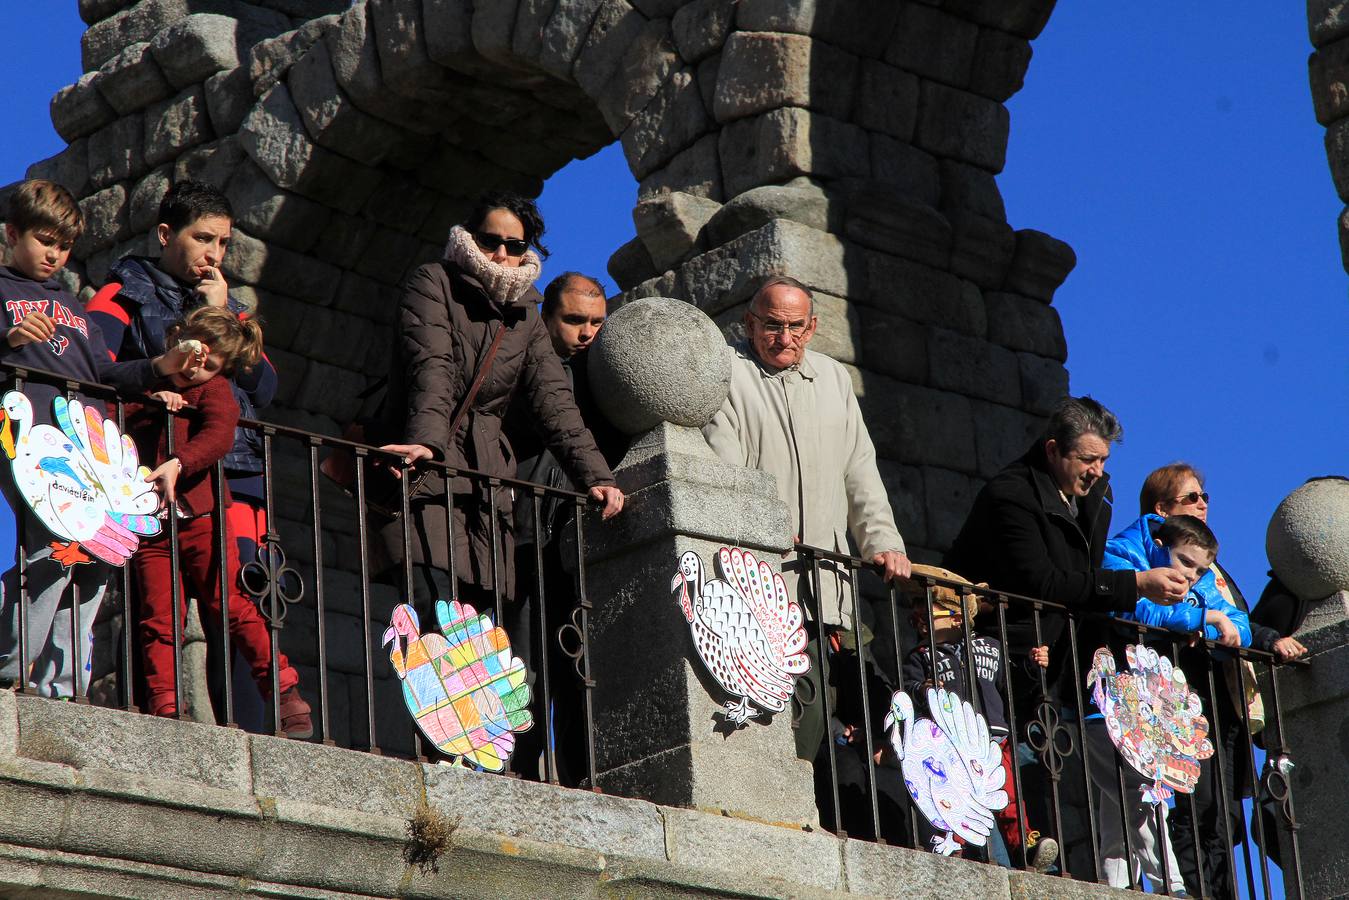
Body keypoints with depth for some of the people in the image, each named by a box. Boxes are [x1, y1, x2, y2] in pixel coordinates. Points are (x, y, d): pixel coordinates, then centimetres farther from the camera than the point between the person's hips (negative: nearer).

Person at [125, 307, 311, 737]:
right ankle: (165, 710, 0)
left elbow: (218, 435, -16)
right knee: (159, 619, -2)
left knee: (231, 606, -5)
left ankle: (286, 694, 1)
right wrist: (150, 403, -8)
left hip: (200, 517, -3)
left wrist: (177, 463, -34)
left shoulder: (214, 390, 4)